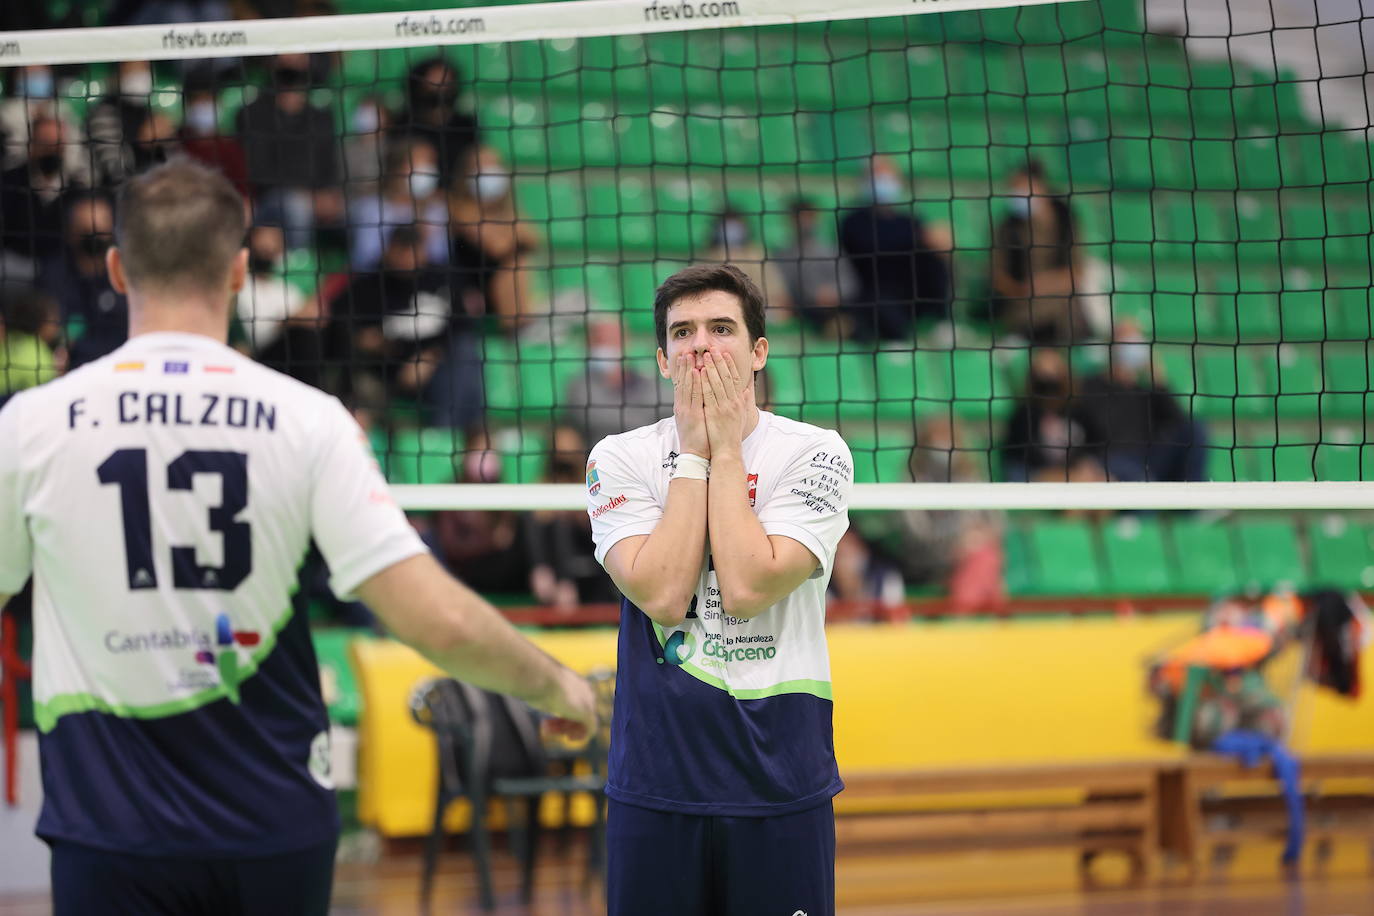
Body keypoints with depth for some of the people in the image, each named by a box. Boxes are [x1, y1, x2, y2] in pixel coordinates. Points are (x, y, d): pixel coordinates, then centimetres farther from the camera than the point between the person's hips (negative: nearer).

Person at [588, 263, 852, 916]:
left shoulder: (815, 453, -2)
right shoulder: (619, 459, 2)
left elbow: (747, 589, -15)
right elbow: (661, 593, -13)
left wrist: (725, 450, -8)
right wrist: (694, 453, -8)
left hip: (782, 781, -1)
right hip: (656, 781, 1)